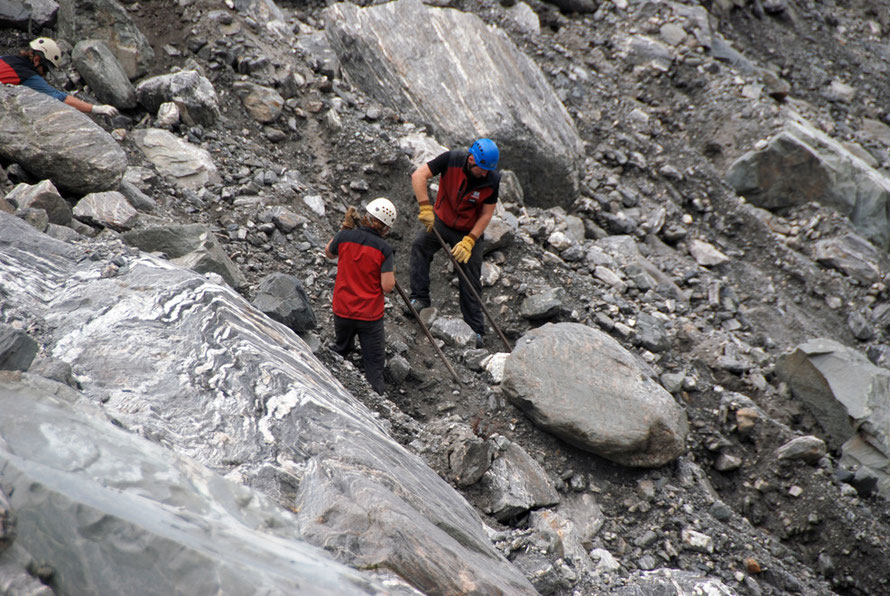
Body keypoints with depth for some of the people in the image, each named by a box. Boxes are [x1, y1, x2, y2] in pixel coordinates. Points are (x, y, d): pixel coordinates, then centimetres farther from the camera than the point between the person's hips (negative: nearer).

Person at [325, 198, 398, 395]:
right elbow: (387, 287, -18)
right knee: (374, 363, 9)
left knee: (340, 351, 29)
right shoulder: (384, 249, -16)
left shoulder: (345, 236, -9)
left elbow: (329, 253, 13)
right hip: (370, 315, -4)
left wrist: (345, 226, 12)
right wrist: (391, 271, 2)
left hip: (342, 311, 4)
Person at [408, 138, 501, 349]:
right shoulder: (451, 160, -23)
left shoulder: (493, 180, -20)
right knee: (419, 245, -26)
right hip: (441, 221, 1)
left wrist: (468, 242, -21)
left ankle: (475, 331, 11)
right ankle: (420, 298, -17)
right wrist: (425, 208, -32)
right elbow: (418, 175, -25)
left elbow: (486, 215, -13)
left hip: (469, 231, -1)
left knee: (471, 282, 1)